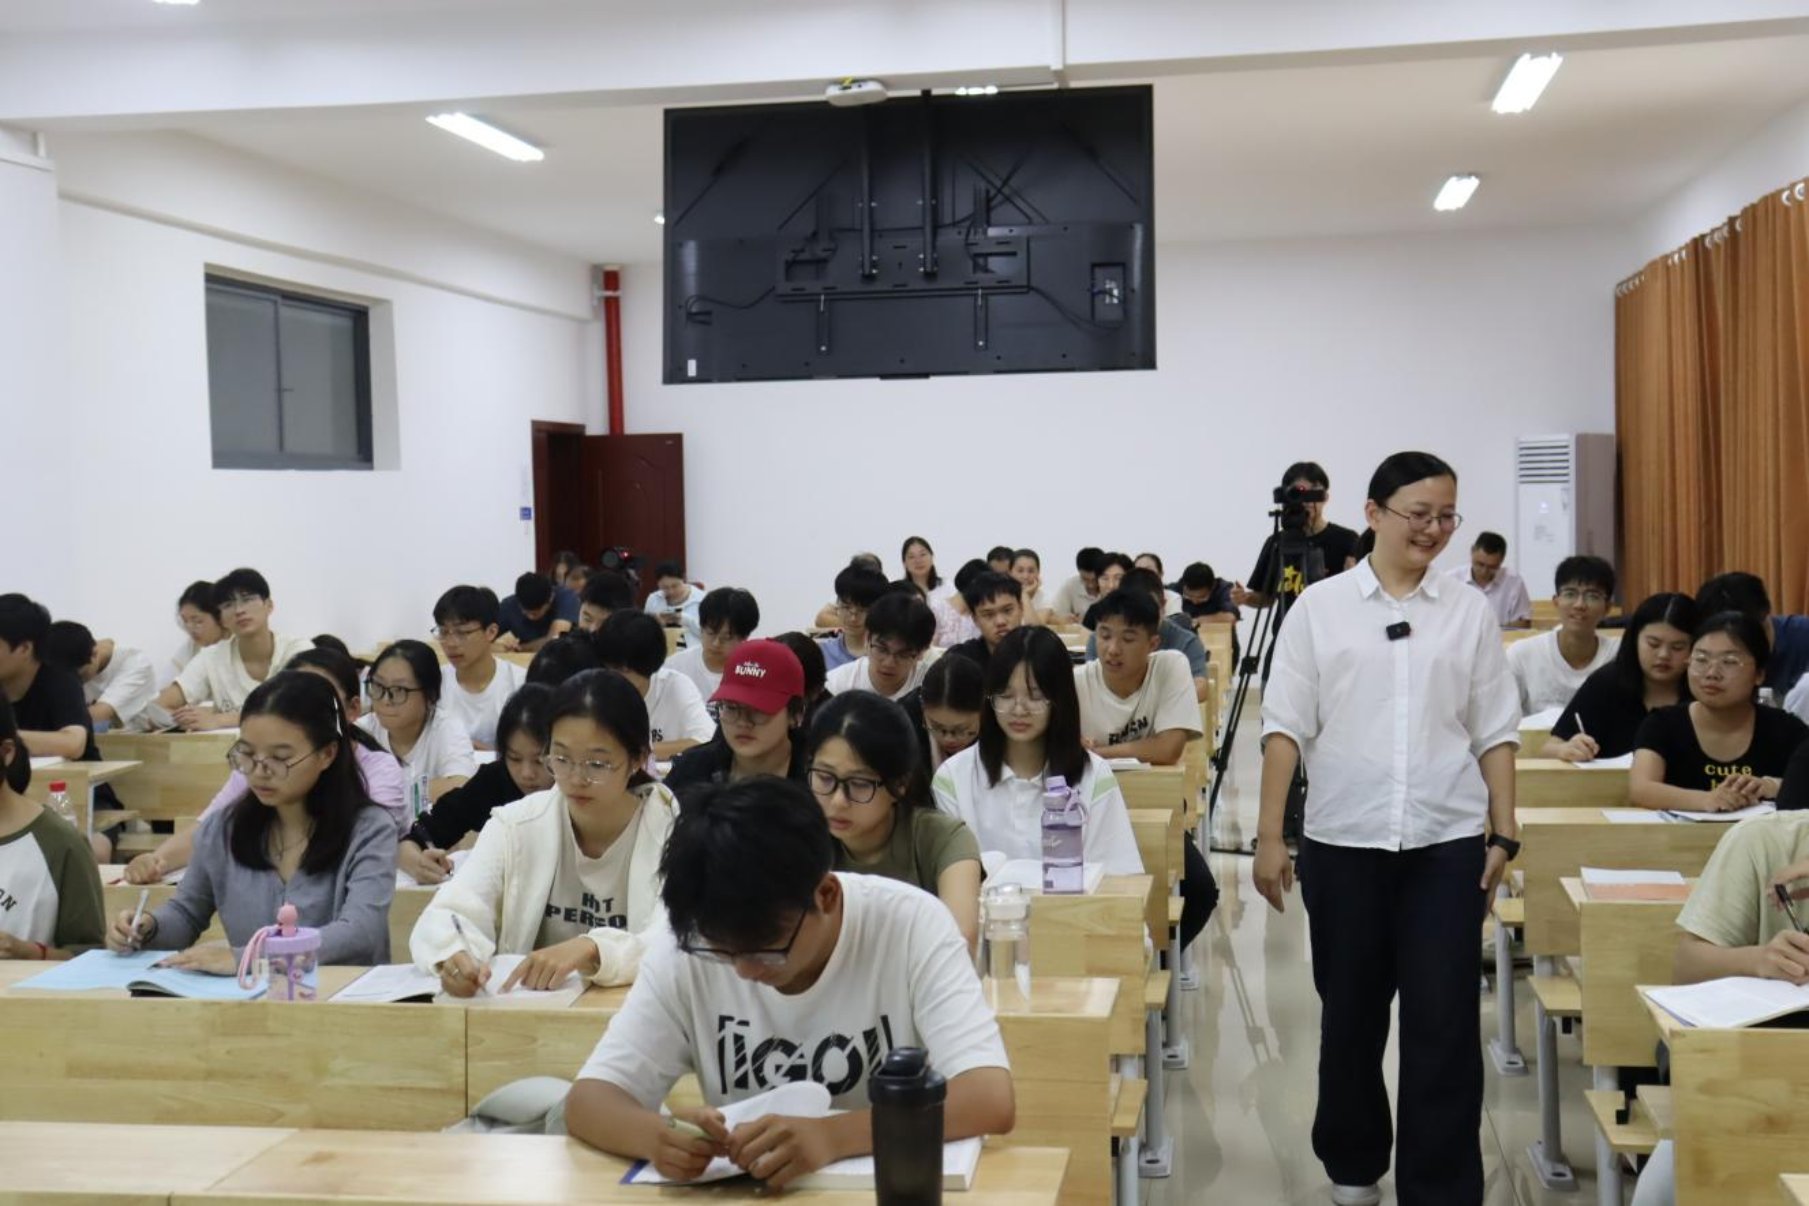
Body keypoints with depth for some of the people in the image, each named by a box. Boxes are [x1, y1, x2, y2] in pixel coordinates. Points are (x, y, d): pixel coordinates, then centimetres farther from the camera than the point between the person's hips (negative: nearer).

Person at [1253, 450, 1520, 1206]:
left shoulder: (1470, 612, 6)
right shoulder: (1320, 607, 1)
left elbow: (1495, 733, 7)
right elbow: (1286, 726, 0)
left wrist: (1504, 834, 1)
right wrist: (1269, 835, -5)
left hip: (1447, 844, 0)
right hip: (1343, 842, 0)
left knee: (1444, 1021, -1)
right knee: (1350, 1014, 14)